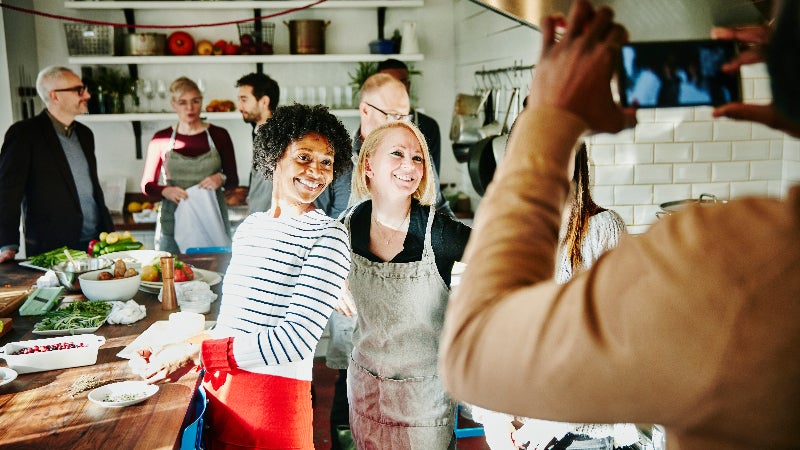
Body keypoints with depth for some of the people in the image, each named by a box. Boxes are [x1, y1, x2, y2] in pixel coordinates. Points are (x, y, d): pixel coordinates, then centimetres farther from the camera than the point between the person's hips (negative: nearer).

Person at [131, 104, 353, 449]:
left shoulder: (328, 236, -12)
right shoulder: (250, 226, 9)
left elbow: (297, 338, -20)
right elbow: (232, 323, 13)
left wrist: (195, 353, -15)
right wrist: (175, 353, -2)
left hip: (275, 398, -6)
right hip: (218, 390, 6)